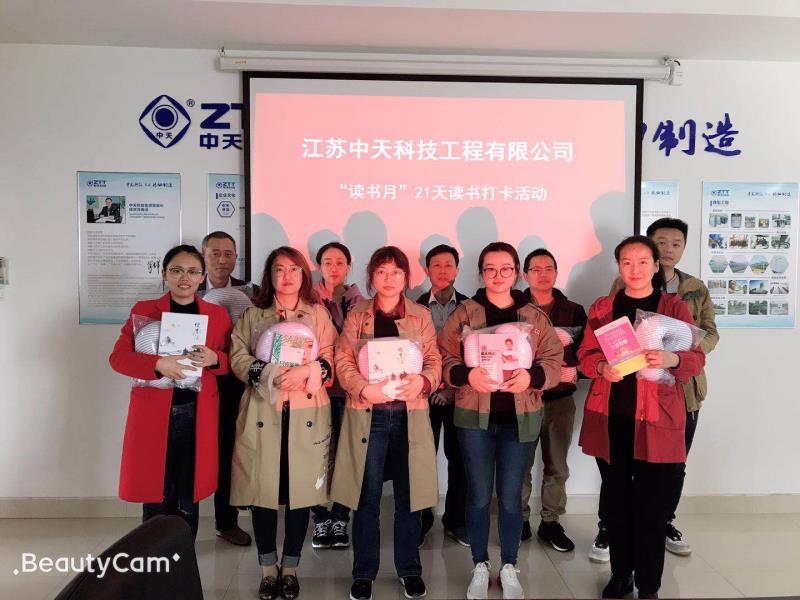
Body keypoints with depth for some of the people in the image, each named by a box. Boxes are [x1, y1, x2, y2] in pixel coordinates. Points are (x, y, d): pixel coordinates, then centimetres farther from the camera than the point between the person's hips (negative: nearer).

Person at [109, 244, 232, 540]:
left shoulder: (218, 314, 7)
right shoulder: (144, 310, 2)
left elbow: (230, 361, 10)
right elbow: (118, 357, -2)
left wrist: (215, 359, -13)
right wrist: (157, 364, -19)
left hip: (197, 414, 2)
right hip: (153, 413, -1)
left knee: (188, 495, 10)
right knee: (156, 494, 6)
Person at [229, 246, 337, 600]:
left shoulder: (318, 313, 9)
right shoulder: (252, 315, 10)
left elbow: (329, 358, 2)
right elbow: (238, 356, 0)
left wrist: (305, 371, -18)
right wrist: (268, 374, -17)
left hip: (306, 414, 0)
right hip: (262, 413, 0)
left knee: (301, 491, 4)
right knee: (262, 491, 4)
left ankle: (290, 568, 22)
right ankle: (268, 569, 22)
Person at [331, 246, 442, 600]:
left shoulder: (421, 316, 7)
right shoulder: (356, 315, 5)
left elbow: (434, 360, 3)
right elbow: (343, 360, -2)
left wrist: (423, 381, -19)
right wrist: (364, 388, -19)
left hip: (410, 414, 1)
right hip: (368, 414, -1)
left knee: (409, 494, 9)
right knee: (367, 495, 6)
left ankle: (409, 569, 27)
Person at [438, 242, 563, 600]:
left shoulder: (535, 317, 5)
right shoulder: (464, 313, 0)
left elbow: (554, 361, 1)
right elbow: (444, 359, -5)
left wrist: (531, 376, -18)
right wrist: (467, 375, -23)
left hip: (520, 419, 1)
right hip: (475, 417, -1)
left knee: (511, 496, 10)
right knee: (479, 495, 9)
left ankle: (509, 568, 29)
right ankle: (480, 567, 28)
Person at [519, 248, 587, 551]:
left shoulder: (574, 311, 9)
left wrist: (571, 369, -14)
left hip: (561, 398, 2)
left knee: (557, 465, 9)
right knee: (521, 463, 3)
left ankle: (551, 522, 23)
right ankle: (521, 520, 18)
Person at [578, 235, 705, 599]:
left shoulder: (675, 307, 4)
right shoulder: (602, 308, 9)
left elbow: (697, 359, -1)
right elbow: (585, 357, 6)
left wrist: (670, 359, -23)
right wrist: (602, 368, -16)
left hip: (656, 421, -2)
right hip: (610, 419, 2)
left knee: (651, 505, 0)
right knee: (617, 500, 10)